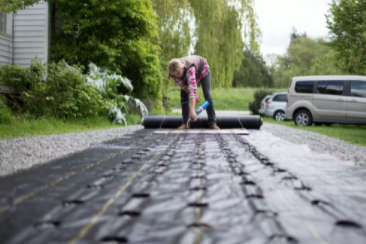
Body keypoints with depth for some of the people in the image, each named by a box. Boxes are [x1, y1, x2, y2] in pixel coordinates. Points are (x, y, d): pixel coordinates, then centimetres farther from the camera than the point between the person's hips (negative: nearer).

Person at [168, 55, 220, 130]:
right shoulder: (174, 71, -31)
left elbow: (192, 89, -55)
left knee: (207, 95, -14)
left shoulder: (189, 69, -48)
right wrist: (194, 97, -22)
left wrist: (192, 110, -62)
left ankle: (212, 123, -11)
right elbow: (182, 85, -17)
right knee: (183, 96, -8)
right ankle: (185, 123, -4)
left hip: (202, 68, -5)